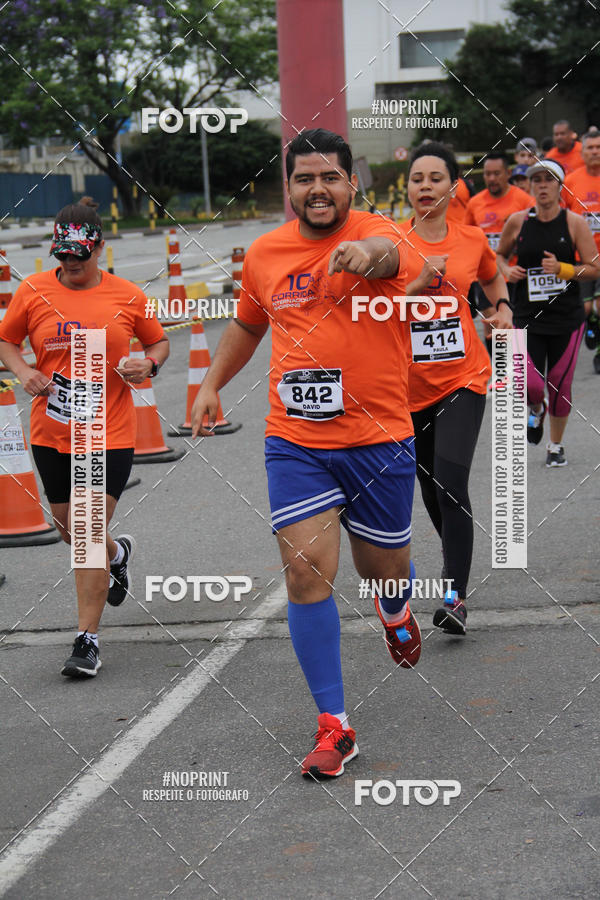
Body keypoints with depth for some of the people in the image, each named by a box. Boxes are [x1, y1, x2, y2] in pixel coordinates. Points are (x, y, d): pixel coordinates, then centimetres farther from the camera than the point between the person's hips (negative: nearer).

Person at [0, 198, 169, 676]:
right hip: (51, 433, 3)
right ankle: (117, 554, 53)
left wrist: (149, 364, -9)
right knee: (72, 531, 17)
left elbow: (159, 342, 13)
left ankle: (88, 640, -3)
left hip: (109, 434, -3)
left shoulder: (127, 296, -2)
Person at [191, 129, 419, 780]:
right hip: (296, 443, 2)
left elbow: (385, 255, -36)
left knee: (385, 568, 14)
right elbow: (247, 323, 24)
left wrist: (364, 252, -59)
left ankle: (395, 611, 54)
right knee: (306, 571, -12)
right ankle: (334, 727, -3)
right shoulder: (265, 254, 4)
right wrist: (212, 383, 15)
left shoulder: (375, 234, -9)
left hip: (379, 439, -2)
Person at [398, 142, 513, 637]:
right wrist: (418, 284, -22)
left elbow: (493, 278, 25)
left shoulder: (472, 239, 2)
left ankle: (456, 595, -15)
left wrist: (502, 307, 6)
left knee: (451, 482, -18)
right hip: (410, 385, 1)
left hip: (463, 378, -1)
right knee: (430, 488, 13)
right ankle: (455, 559, 41)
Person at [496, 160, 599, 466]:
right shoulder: (518, 221, -1)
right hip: (528, 316, 0)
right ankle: (536, 409, 26)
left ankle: (556, 445, 29)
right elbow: (499, 255, 16)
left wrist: (562, 269, -18)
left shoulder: (574, 222, -4)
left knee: (560, 386, 7)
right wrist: (507, 271, -5)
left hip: (567, 316, 0)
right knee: (530, 386, -12)